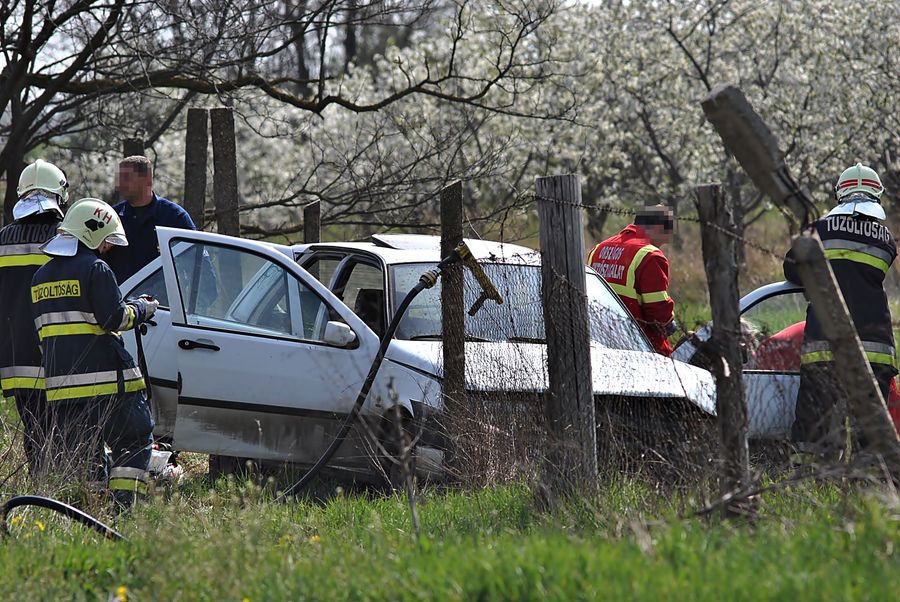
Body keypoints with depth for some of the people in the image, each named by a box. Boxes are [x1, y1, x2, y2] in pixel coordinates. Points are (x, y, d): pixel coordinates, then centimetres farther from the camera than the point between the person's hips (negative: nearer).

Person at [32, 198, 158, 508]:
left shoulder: (41, 276, 16)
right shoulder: (95, 269, -8)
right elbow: (114, 318, -13)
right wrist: (141, 309, 6)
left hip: (59, 381, 7)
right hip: (104, 379, -6)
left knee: (79, 455, 11)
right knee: (134, 442, 3)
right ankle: (122, 505, -10)